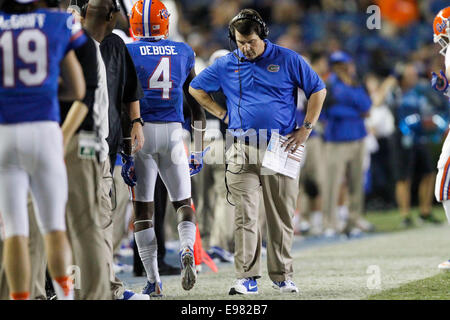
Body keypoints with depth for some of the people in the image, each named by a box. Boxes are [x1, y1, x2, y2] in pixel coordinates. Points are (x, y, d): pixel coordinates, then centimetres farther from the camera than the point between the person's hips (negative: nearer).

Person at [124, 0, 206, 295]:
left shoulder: (128, 54, -2)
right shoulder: (183, 53, 7)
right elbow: (195, 104, 11)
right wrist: (200, 147, 18)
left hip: (141, 130, -2)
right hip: (173, 131, 2)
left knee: (143, 206, 5)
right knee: (183, 202, 13)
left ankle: (153, 280, 3)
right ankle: (187, 249, -18)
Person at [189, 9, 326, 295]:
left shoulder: (288, 60, 3)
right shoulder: (226, 65, 8)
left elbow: (318, 90, 9)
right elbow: (196, 89, 21)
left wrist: (306, 129, 2)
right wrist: (223, 114, 9)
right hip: (243, 151, 1)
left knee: (282, 217, 3)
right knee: (245, 216, -8)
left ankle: (282, 276, 13)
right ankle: (247, 278, -9)